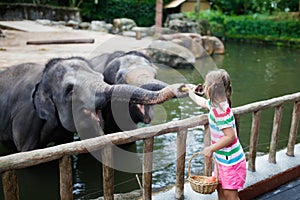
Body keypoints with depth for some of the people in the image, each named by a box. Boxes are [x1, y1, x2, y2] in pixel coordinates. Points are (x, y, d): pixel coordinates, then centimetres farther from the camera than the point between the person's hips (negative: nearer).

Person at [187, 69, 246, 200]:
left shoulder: (220, 111, -28)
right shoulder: (215, 104, 1)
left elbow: (230, 136, -30)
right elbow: (203, 102, 26)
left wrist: (211, 149, -22)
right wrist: (192, 94, 41)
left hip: (231, 160, -10)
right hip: (222, 158, 10)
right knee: (220, 189, 20)